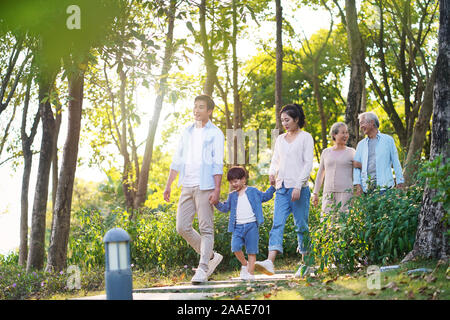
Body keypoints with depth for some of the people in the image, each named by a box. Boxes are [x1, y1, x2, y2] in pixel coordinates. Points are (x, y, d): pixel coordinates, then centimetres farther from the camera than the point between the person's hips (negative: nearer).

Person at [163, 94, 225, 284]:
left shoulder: (215, 134, -1)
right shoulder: (187, 132, 16)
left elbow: (218, 164, -6)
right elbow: (177, 161, 19)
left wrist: (216, 190, -14)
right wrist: (168, 185, 14)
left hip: (205, 187, -6)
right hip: (187, 186, 6)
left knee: (206, 229, -5)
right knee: (182, 227, 3)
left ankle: (203, 269, -2)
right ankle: (211, 256, 18)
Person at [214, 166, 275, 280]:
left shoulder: (253, 191, 8)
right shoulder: (232, 196, 15)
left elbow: (265, 196, 18)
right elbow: (225, 208, 17)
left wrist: (272, 187, 8)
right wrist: (217, 203, 2)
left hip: (251, 225, -2)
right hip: (237, 227, 2)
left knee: (251, 250, -1)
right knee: (235, 248, -14)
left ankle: (250, 272, 4)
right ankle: (244, 264, 11)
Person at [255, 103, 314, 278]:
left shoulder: (305, 137, 0)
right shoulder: (280, 139, 17)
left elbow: (308, 163, -6)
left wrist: (298, 186, -14)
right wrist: (272, 173, -4)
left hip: (299, 187, -5)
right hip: (282, 187, 5)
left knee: (301, 225, 0)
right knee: (277, 224, -9)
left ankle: (305, 264, 9)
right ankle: (270, 262, -22)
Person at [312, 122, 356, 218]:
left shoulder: (351, 152, 7)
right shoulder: (326, 152, 14)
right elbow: (320, 174, 21)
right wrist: (315, 193, 18)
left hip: (345, 192, -2)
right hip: (328, 193, 2)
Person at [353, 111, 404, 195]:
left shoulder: (388, 140, 9)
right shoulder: (361, 144, 17)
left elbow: (396, 162, 7)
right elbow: (356, 165, 10)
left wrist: (400, 182, 1)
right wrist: (357, 185, -3)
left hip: (384, 185, -3)